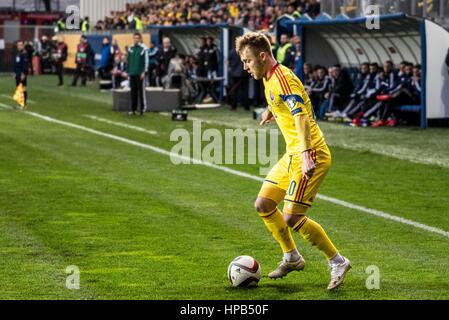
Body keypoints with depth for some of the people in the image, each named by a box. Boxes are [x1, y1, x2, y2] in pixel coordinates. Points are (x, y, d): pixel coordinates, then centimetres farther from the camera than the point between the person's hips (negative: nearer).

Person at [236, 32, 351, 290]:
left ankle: (338, 262, 0)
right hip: (293, 155, 10)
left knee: (292, 218, -14)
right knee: (263, 205, 11)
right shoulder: (269, 79, 12)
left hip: (310, 156, -10)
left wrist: (306, 154, -39)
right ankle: (292, 257, 27)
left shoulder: (282, 79, -18)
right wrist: (272, 111, 48)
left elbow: (302, 116, -30)